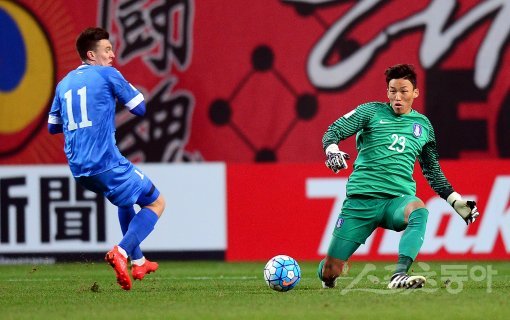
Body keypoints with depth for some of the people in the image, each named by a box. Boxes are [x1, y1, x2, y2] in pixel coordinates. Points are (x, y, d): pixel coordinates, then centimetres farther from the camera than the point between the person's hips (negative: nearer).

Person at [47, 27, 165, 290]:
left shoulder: (64, 84, 15)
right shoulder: (107, 74, -4)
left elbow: (53, 126, 24)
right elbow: (139, 108, 1)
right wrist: (129, 89, 19)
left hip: (78, 169, 7)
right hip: (106, 163, -7)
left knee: (126, 198, 34)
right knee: (156, 202, 6)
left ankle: (137, 261, 31)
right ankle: (122, 252, -16)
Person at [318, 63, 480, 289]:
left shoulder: (423, 125, 17)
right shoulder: (372, 111, 8)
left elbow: (432, 171, 28)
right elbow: (334, 131, -1)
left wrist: (457, 202, 22)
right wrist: (332, 150, -24)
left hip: (399, 198, 1)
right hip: (361, 197, -1)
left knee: (419, 211, -38)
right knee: (329, 272, -3)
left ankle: (399, 275, -50)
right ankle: (330, 273, 36)